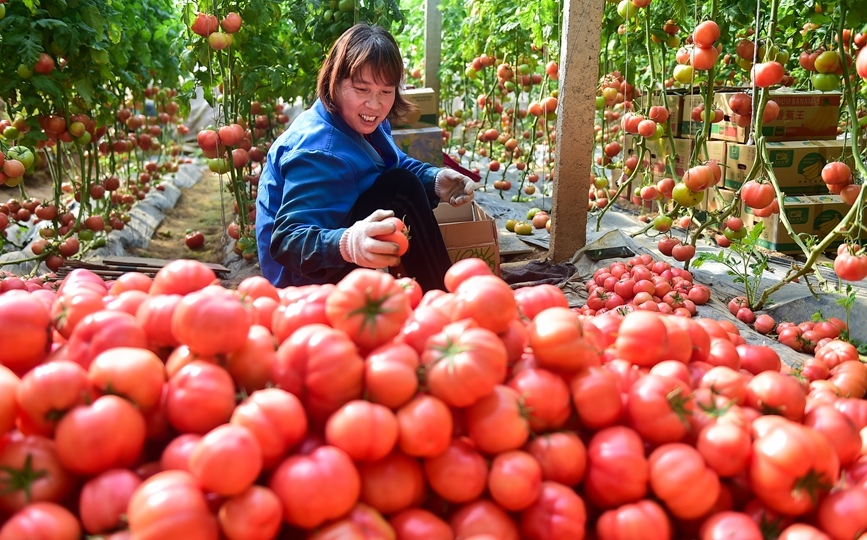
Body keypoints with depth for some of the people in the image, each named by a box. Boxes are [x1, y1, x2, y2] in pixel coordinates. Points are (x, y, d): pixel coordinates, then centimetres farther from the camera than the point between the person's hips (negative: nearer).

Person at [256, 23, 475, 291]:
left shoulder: (367, 124, -1)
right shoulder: (317, 153, -29)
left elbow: (401, 165, 10)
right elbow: (287, 242, -36)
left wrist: (435, 180, -13)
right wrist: (348, 244, -56)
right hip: (302, 277, -10)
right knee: (402, 187, -24)